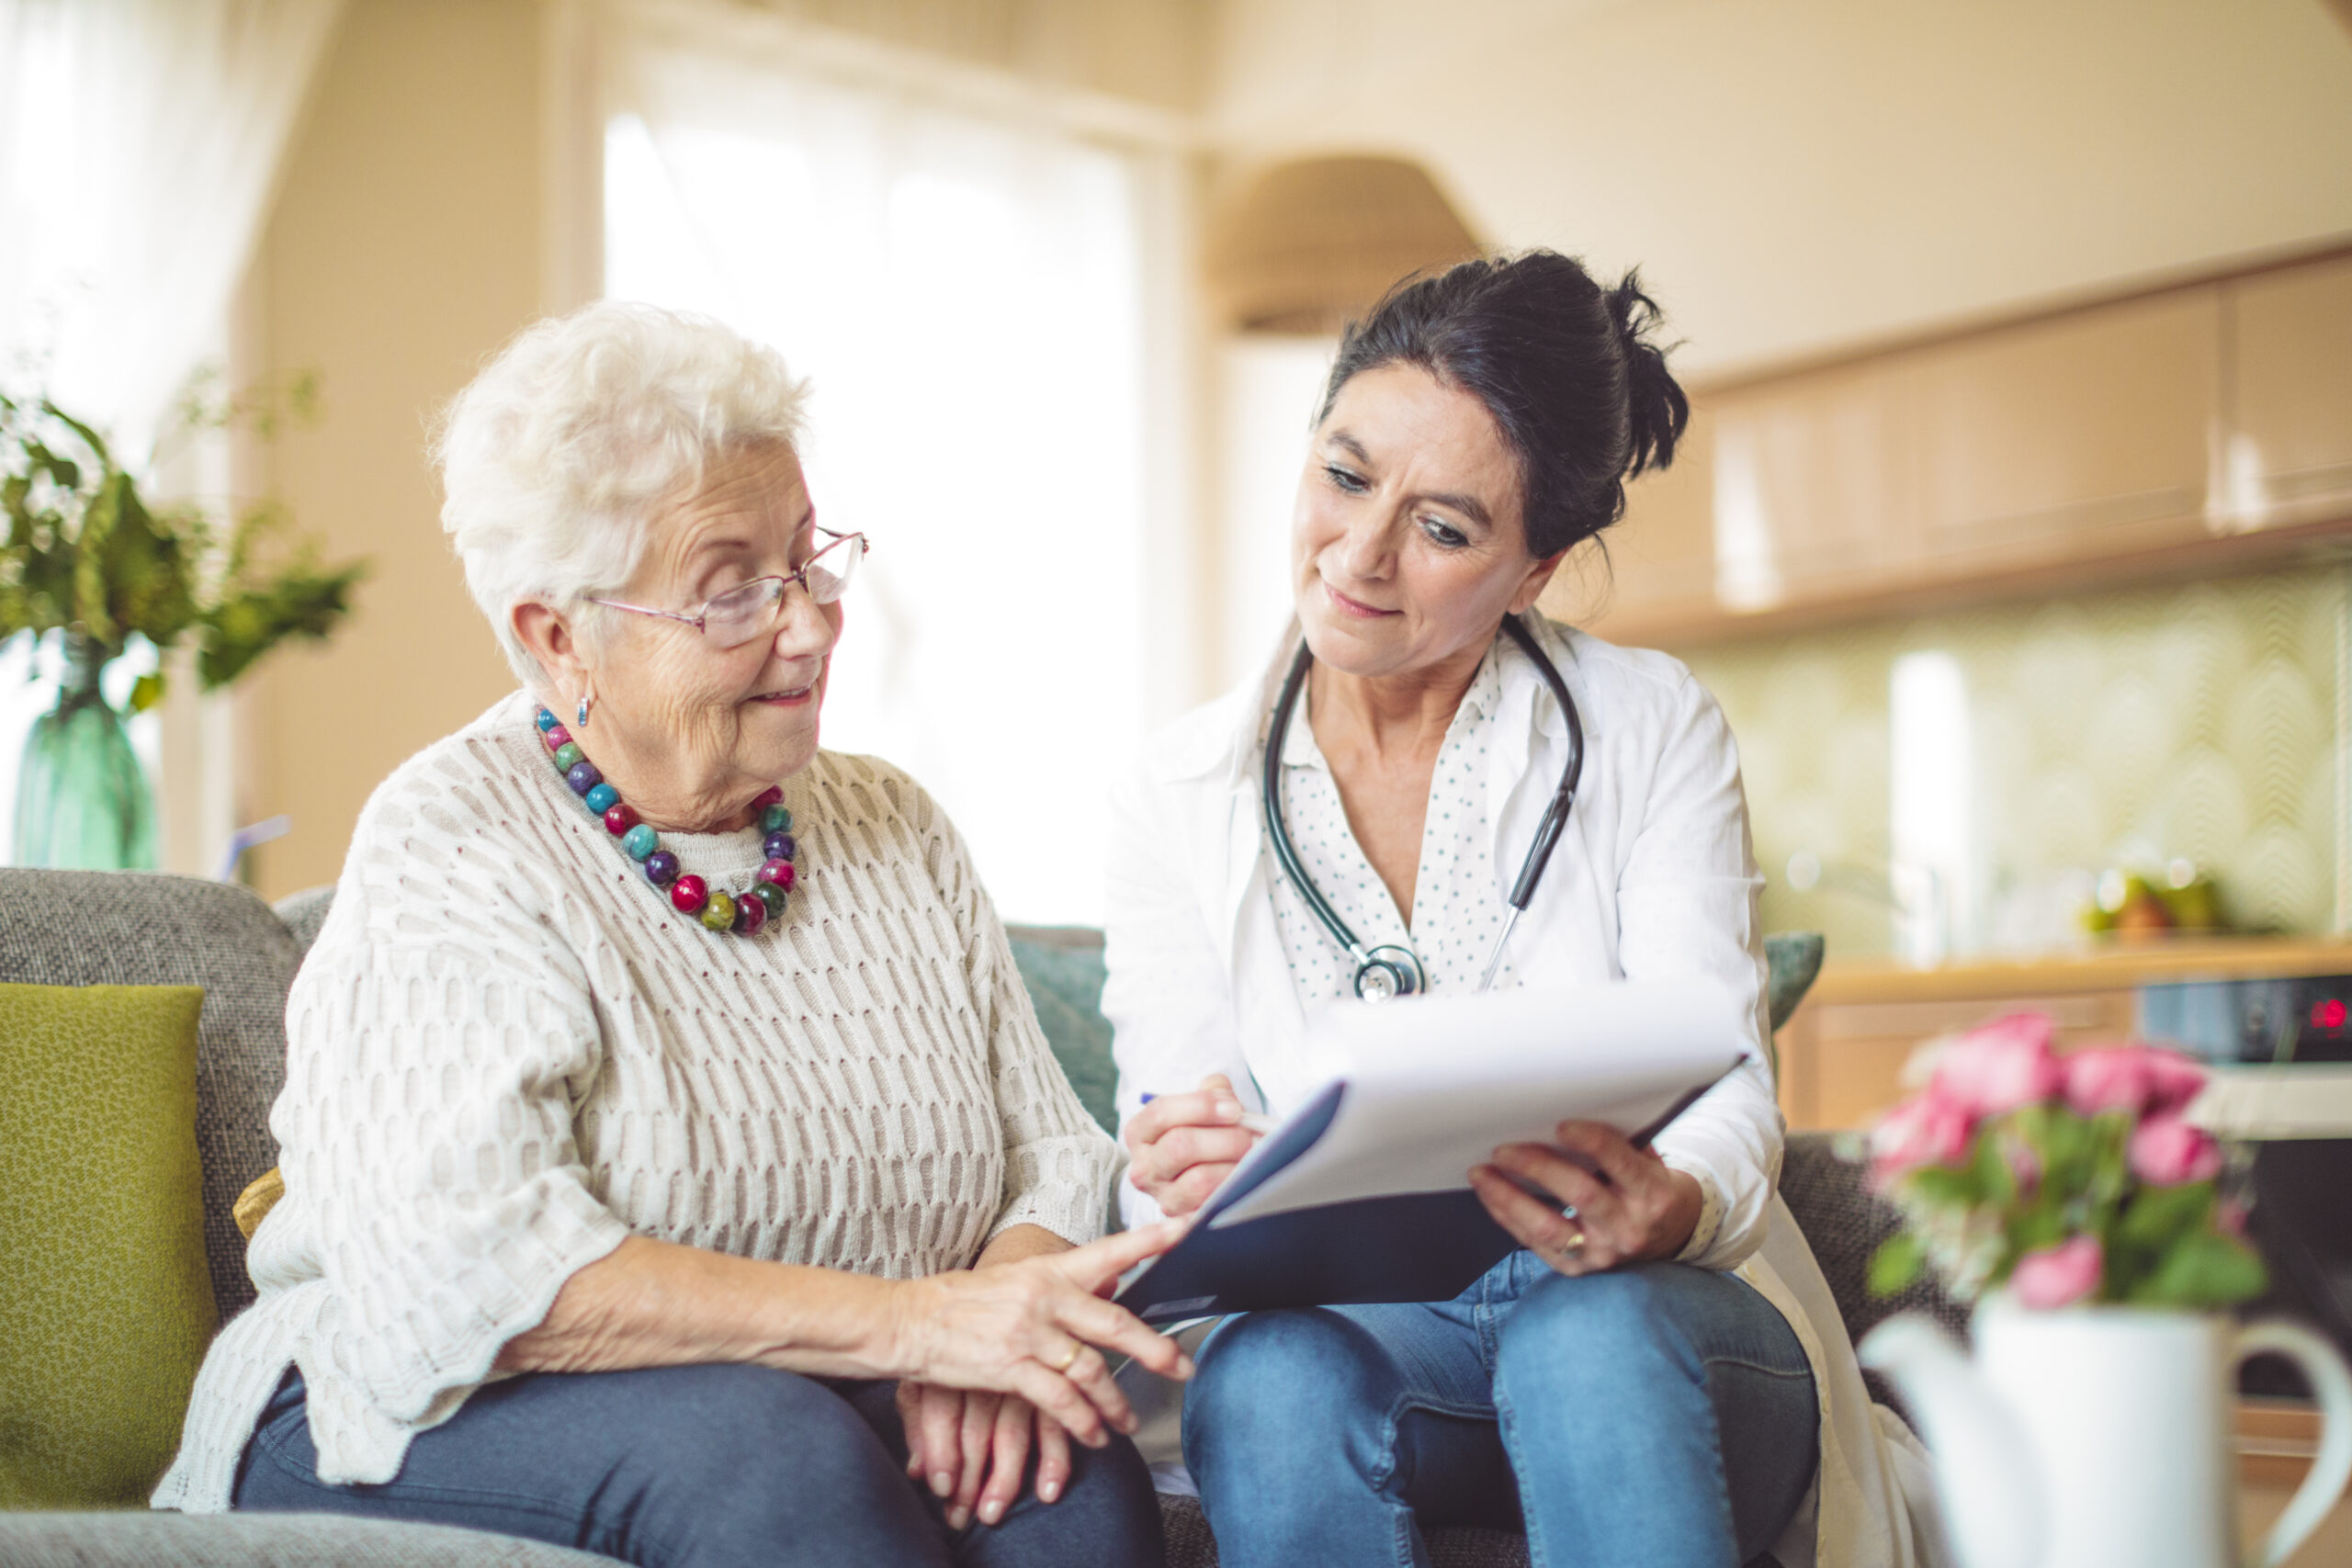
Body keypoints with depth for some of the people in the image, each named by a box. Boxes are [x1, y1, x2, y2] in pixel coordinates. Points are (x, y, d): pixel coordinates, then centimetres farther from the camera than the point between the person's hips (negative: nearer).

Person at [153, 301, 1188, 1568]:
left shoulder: (898, 833, 11)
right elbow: (465, 1273, -22)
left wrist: (1008, 1322, -17)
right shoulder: (450, 846, -9)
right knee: (778, 1450, -34)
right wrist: (909, 1322, -27)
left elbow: (1056, 1157, 7)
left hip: (815, 1414, 4)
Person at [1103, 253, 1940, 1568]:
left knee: (1594, 1339, -36)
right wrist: (1187, 1187, -25)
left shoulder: (1655, 733, 2)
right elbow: (1172, 1166, 1)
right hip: (1352, 1320, 1)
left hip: (1654, 1321, -1)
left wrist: (1663, 1206, -30)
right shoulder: (1177, 803, 5)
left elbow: (1725, 1092, -6)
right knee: (1270, 1377, -34)